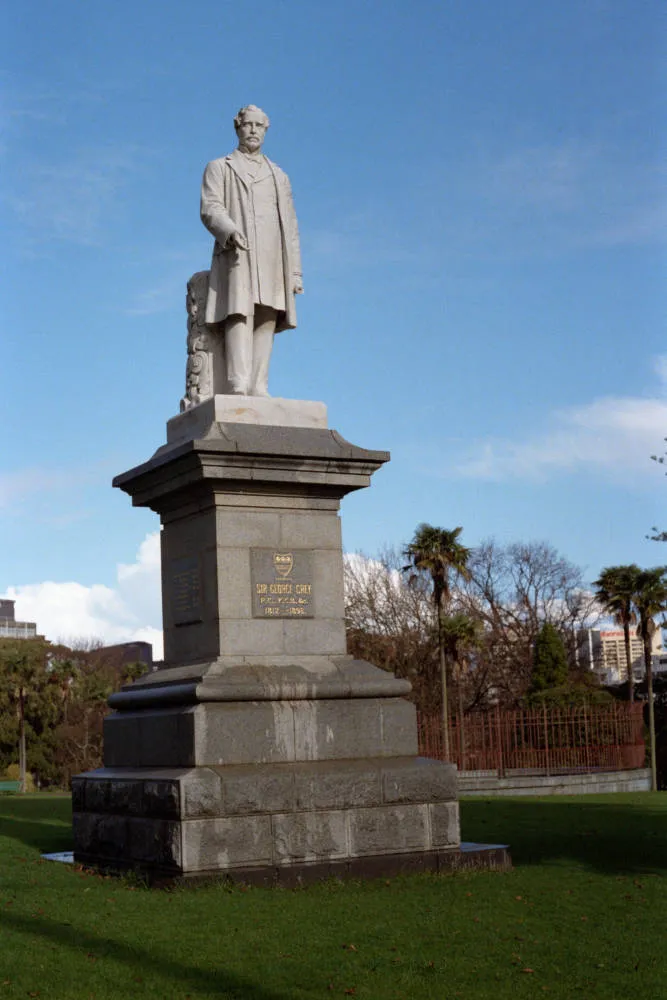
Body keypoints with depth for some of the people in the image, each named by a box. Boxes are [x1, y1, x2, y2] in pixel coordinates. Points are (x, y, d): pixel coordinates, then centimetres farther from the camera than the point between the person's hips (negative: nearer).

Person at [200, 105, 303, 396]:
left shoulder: (279, 177, 27)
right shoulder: (219, 168, 16)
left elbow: (290, 228, 22)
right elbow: (210, 208, -2)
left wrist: (295, 272, 11)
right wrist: (230, 231, -24)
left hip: (272, 260, 4)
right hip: (237, 255, -4)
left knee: (267, 319, -8)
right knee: (240, 313, -21)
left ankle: (258, 390, -15)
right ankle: (238, 386, -33)